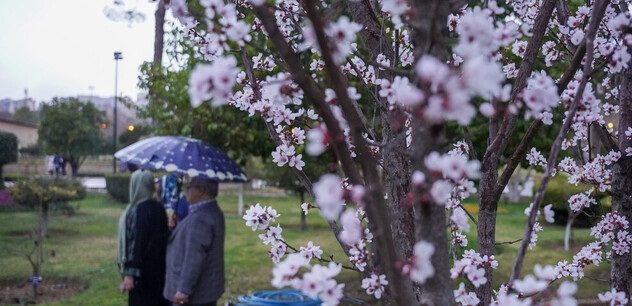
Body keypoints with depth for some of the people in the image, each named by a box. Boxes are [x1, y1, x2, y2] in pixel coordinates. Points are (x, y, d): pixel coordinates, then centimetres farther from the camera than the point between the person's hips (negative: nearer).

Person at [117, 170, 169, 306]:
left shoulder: (138, 210, -20)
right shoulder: (158, 208, 4)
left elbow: (137, 243, -22)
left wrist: (130, 273, -21)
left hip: (142, 268, -8)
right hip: (157, 266, 8)